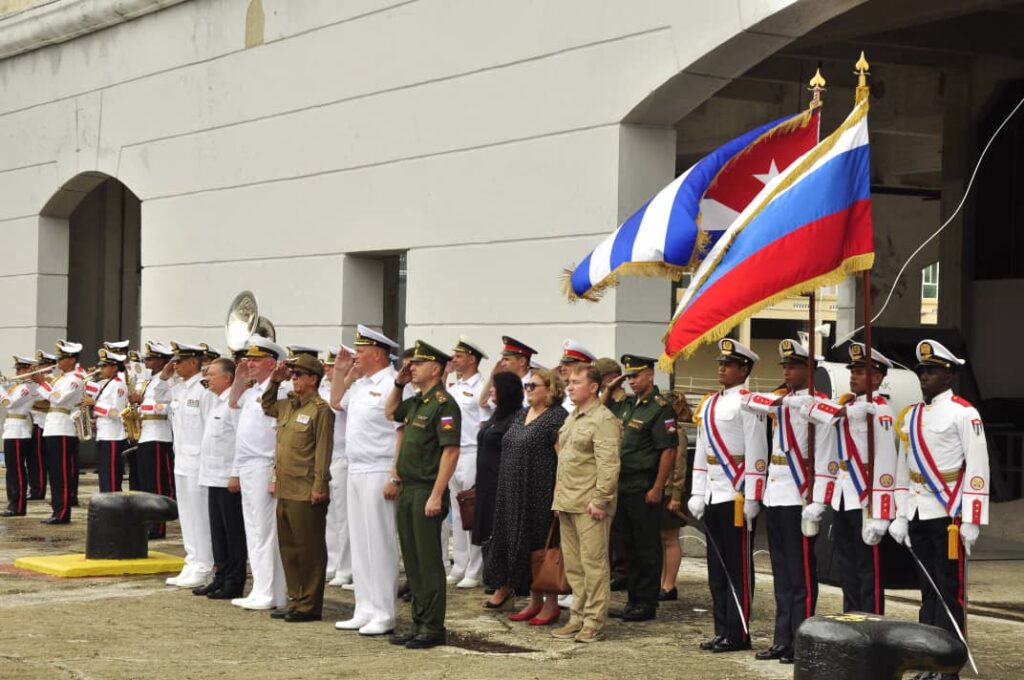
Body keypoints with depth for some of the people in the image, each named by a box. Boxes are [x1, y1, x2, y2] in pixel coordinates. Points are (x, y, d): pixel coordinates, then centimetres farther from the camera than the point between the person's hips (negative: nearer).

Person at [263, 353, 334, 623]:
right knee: (288, 549, 13)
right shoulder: (288, 406, 15)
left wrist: (319, 487, -18)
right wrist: (274, 381, 20)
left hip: (306, 494, -9)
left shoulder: (321, 410, -11)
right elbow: (267, 406, 35)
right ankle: (296, 600, 22)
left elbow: (323, 451, -15)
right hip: (285, 491, 9)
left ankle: (310, 606, 5)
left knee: (309, 550, -1)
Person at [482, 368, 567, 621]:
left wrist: (558, 494, -21)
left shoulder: (557, 418, -11)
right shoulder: (521, 415, 15)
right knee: (520, 543, 10)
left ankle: (551, 603, 7)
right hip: (515, 494, 8)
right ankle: (534, 601, 19)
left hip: (541, 494, -8)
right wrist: (507, 491, 17)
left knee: (541, 544, -3)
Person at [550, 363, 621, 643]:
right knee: (573, 565, 12)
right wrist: (559, 496, 17)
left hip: (589, 506, -9)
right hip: (567, 504, 9)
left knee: (593, 564, -4)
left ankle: (594, 623, 0)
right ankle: (577, 618, 20)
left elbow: (609, 465, -17)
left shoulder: (603, 420, -11)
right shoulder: (572, 418, 18)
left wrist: (599, 501, -20)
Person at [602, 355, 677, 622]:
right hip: (622, 485, 8)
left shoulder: (660, 408, -11)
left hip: (644, 488, -8)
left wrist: (657, 488, -19)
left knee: (647, 547, -1)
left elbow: (669, 450, -16)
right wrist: (609, 389, 13)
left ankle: (647, 604, 5)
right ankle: (633, 601, 20)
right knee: (630, 546, 13)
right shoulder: (626, 405, 13)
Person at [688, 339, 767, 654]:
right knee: (717, 569, 11)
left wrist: (751, 498, -17)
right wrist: (697, 494, 11)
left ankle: (738, 635, 4)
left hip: (736, 497, -8)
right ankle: (723, 631, 18)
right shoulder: (708, 403, 14)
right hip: (713, 497, 8)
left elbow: (756, 453, -13)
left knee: (738, 568, -1)